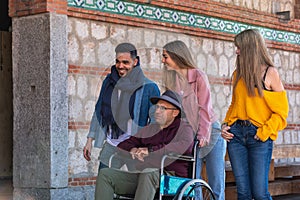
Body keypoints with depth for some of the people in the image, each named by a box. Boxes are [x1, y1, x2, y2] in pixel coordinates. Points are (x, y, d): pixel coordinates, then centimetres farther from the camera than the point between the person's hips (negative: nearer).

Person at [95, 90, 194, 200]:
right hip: (141, 176, 6)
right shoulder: (149, 129, 24)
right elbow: (123, 145, 25)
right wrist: (133, 149, -1)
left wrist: (150, 150, -20)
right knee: (105, 174, -10)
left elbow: (182, 146, -20)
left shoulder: (184, 129, 5)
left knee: (149, 173, -40)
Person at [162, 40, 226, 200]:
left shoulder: (198, 76, -7)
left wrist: (202, 135, -19)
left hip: (210, 133, -4)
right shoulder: (171, 80, 7)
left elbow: (204, 108, -12)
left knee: (216, 185, -2)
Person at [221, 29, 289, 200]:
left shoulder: (270, 72, 0)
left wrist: (265, 132, -10)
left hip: (259, 136, -4)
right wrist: (225, 125, 5)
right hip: (236, 133, 4)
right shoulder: (238, 73, 14)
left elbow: (281, 111, -1)